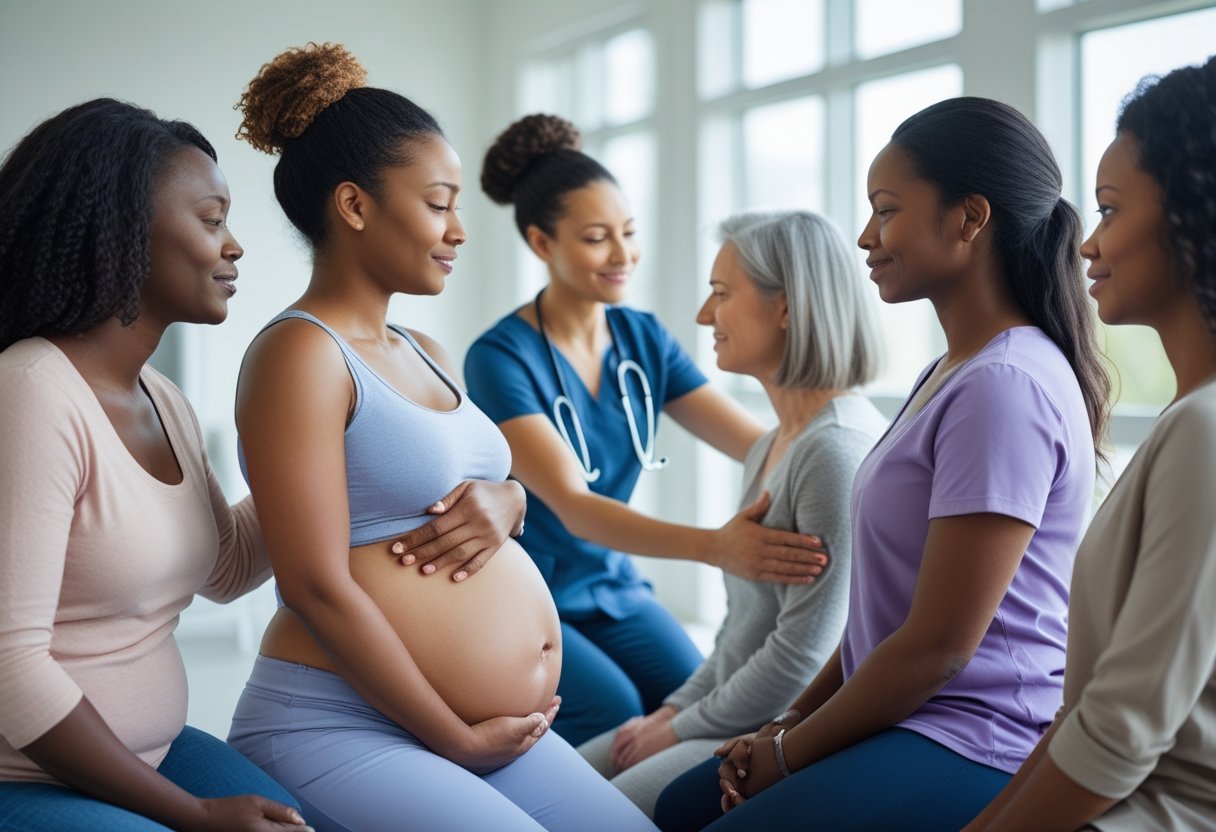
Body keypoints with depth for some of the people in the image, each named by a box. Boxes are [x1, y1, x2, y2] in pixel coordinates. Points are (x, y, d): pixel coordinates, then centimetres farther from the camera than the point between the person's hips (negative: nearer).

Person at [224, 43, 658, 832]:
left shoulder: (428, 355, 14)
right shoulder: (303, 351, -11)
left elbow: (507, 484, 23)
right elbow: (317, 587, -17)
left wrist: (500, 501, -3)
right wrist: (457, 739, -10)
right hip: (338, 730, -8)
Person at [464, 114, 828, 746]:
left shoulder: (644, 339, 1)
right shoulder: (500, 358, -18)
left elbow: (761, 445, -7)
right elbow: (571, 505, -30)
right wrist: (713, 545, -46)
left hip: (613, 588, 5)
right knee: (624, 727, -25)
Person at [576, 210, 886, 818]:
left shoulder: (838, 451, -20)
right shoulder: (770, 448, 12)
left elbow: (806, 653, -22)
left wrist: (682, 728, -11)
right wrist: (676, 708, 8)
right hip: (738, 720, 10)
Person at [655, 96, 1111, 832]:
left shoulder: (1004, 387, -20)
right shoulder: (953, 372, 13)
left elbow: (939, 646, -21)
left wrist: (788, 755, -9)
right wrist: (789, 724, 8)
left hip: (972, 746, -9)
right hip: (911, 718, 10)